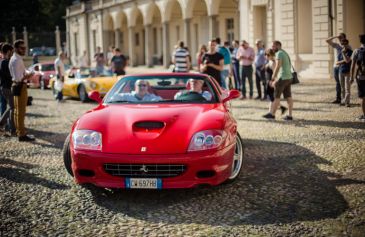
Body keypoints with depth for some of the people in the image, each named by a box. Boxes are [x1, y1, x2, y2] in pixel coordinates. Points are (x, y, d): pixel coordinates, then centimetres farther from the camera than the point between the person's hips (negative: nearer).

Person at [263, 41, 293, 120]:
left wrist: (273, 79, -21)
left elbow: (277, 67, -20)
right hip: (289, 77, 9)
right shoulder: (285, 53, 19)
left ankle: (272, 114, 3)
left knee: (276, 96, -2)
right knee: (288, 96, 7)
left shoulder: (279, 53, -11)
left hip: (282, 78, -9)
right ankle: (290, 115, 7)